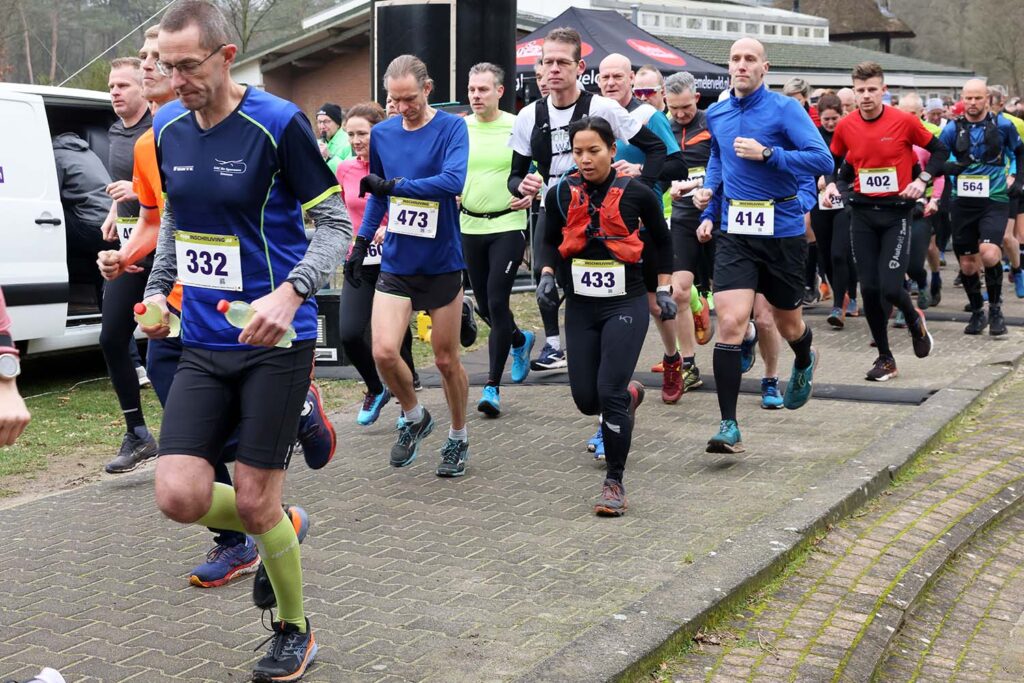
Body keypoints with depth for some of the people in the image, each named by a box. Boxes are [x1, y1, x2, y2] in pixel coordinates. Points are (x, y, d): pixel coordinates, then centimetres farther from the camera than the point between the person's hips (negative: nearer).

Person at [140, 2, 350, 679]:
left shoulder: (279, 123, -12)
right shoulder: (167, 127, 6)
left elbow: (336, 223, -10)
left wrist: (289, 295, -24)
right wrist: (158, 288, 11)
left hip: (275, 341, -5)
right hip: (202, 343, 5)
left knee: (254, 501, -1)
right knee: (180, 496, -6)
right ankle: (284, 528, 27)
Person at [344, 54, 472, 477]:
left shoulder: (451, 128, -9)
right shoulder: (382, 134, 5)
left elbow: (453, 180, -26)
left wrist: (392, 185, -22)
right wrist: (361, 242, 15)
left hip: (442, 263, -3)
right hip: (396, 263, 3)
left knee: (446, 360, 6)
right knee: (383, 351, -12)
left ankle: (458, 438, 28)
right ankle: (414, 417, 16)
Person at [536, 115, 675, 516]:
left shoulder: (636, 193, -7)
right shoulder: (561, 195, -1)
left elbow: (661, 240, 8)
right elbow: (550, 241, 14)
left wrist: (664, 289, 6)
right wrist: (547, 276, -3)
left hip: (626, 305, -3)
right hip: (580, 307, 4)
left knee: (610, 393, -14)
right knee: (586, 400, 6)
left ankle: (615, 481, 1)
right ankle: (630, 394, 42)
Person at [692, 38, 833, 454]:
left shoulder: (785, 109, -8)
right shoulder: (716, 115, 7)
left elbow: (822, 160, -17)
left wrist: (767, 154, -24)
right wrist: (709, 210, 17)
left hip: (782, 230, -2)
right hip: (734, 233, 3)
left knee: (788, 325, 14)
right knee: (730, 323, -12)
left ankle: (804, 362, 52)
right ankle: (729, 426, -8)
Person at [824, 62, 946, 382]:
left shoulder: (904, 121, -9)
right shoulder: (845, 127, 0)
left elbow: (939, 149, 3)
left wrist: (922, 180, -10)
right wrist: (831, 184, -2)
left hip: (896, 212, -3)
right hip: (863, 213, 3)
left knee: (890, 288, -12)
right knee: (869, 288, 1)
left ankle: (915, 321, 24)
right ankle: (885, 357, 15)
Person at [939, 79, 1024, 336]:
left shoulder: (1002, 125, 0)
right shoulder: (952, 128, 1)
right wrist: (950, 167, -17)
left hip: (994, 200, -2)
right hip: (963, 201, 2)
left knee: (989, 254, -22)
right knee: (967, 264, 7)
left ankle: (995, 309, -2)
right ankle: (977, 312, 27)